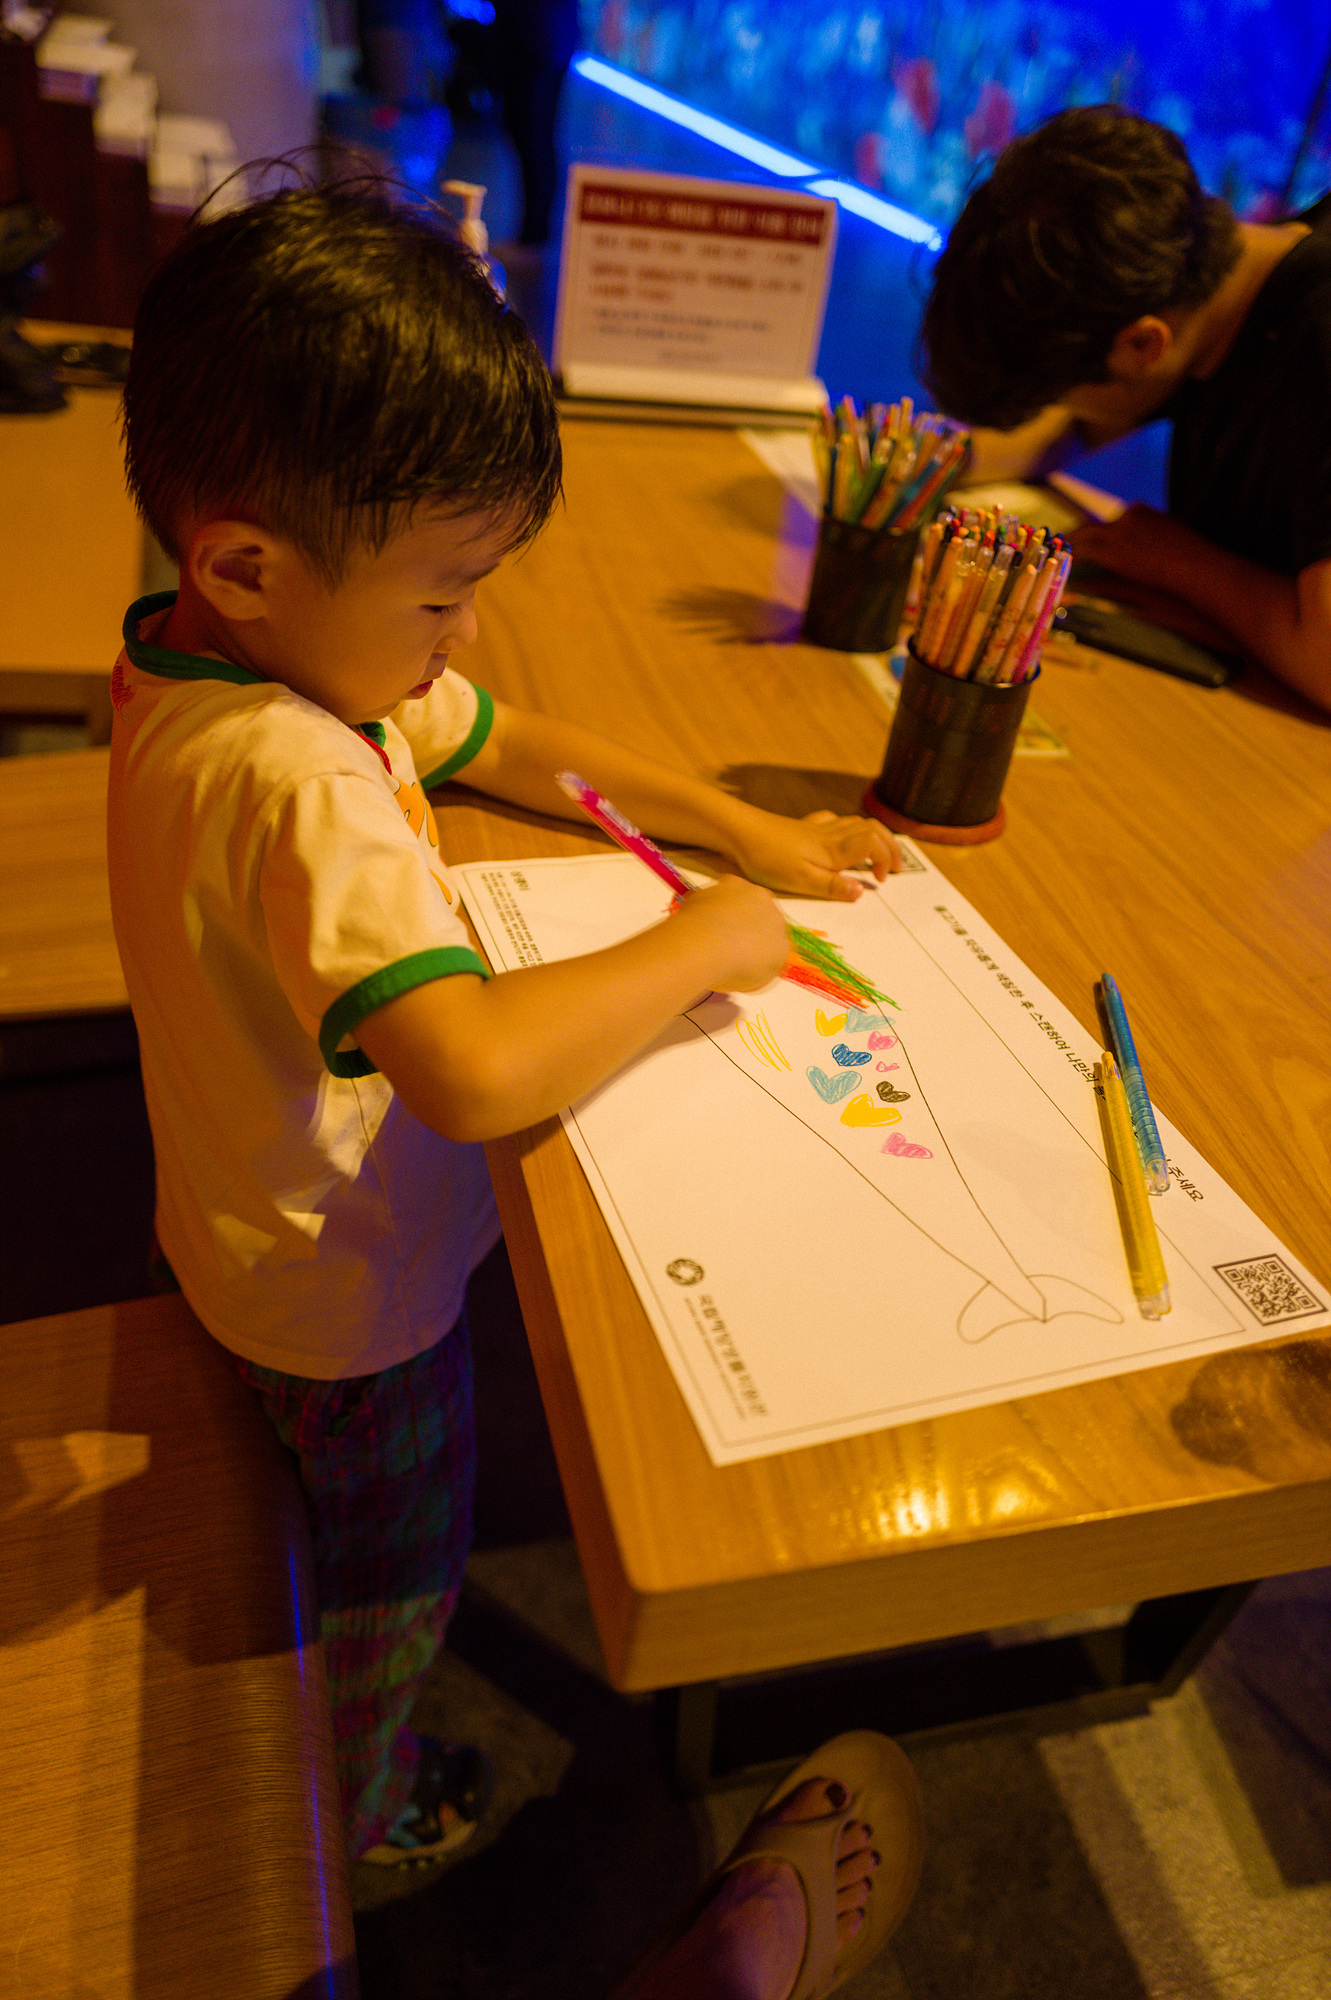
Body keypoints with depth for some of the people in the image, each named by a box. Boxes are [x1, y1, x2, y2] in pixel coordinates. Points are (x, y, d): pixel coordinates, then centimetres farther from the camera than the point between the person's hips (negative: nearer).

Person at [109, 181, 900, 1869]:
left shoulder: (282, 645, -8)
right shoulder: (293, 784, -39)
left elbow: (513, 746, 2)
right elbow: (476, 1069, -51)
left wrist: (745, 830, -4)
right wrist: (697, 944, -34)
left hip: (274, 1227, 9)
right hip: (351, 1284, -9)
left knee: (346, 1518, 36)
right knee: (397, 1581, 22)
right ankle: (369, 1811, 53)